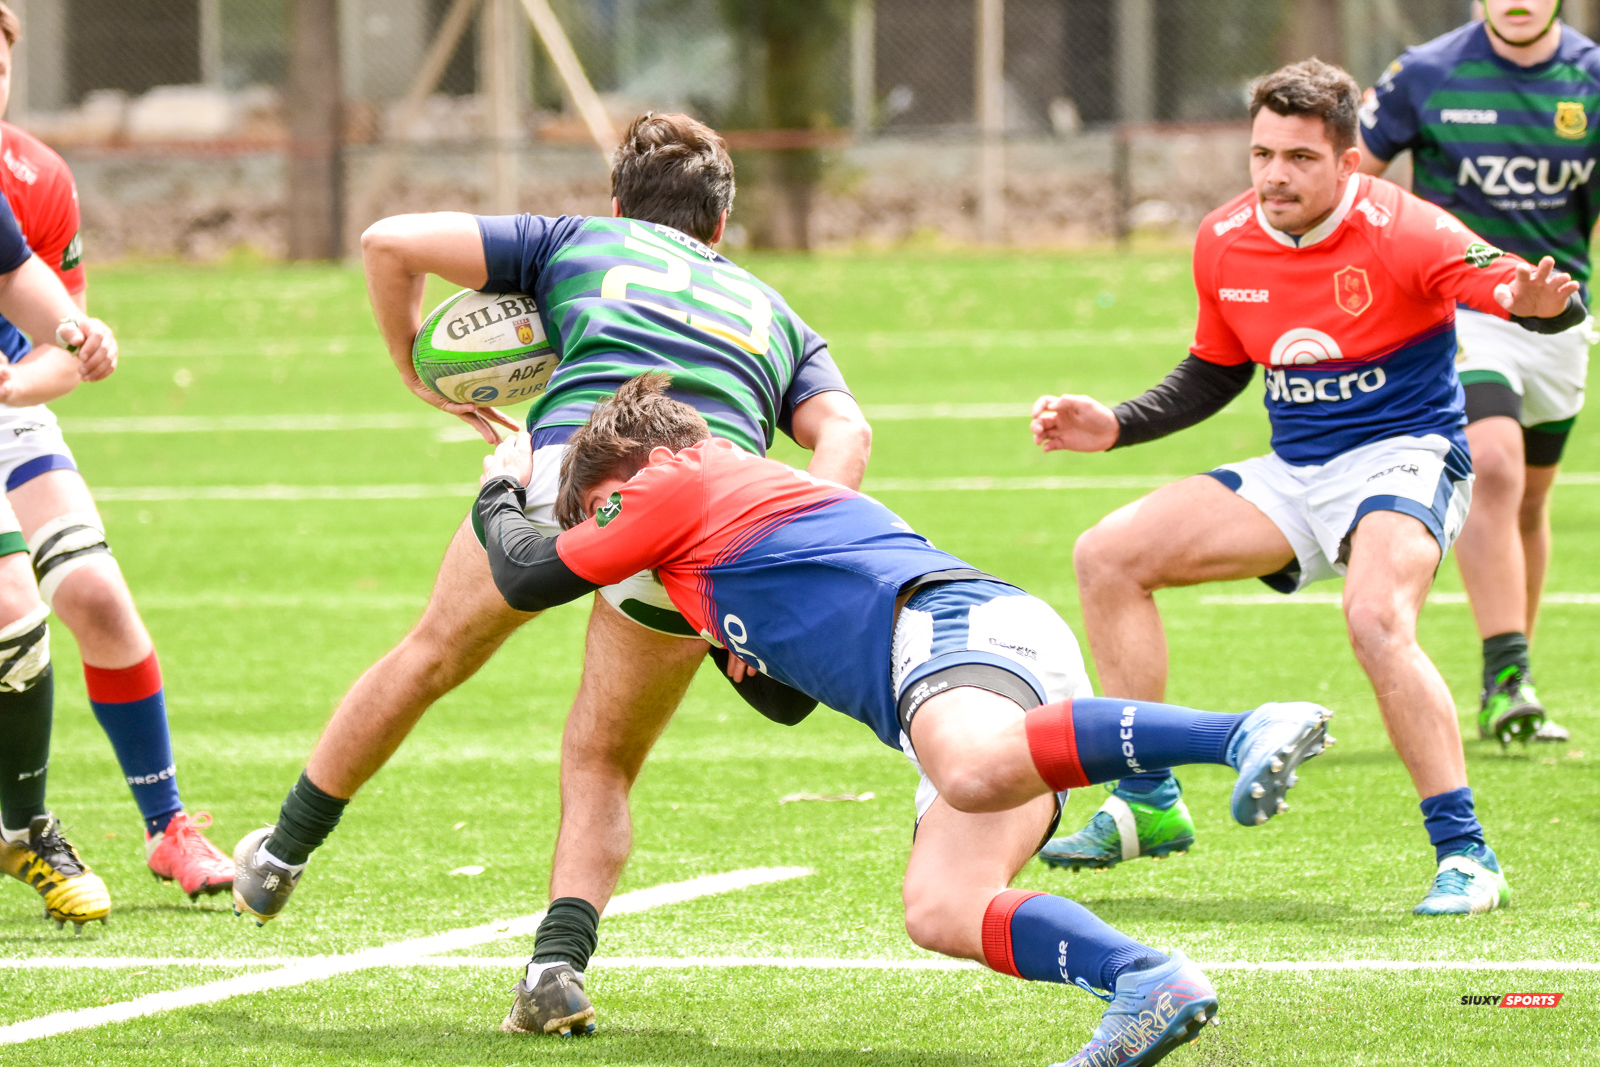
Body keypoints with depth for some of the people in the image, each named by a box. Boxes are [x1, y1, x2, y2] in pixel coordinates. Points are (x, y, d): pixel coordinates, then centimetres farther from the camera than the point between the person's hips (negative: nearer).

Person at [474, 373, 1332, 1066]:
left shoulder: (676, 483, 14)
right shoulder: (761, 488, 41)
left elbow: (527, 577, 22)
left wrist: (500, 492, 39)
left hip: (948, 624, -9)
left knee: (977, 769, -42)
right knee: (938, 907, -9)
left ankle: (1246, 734, -56)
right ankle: (1148, 984, -30)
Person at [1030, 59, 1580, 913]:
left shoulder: (1401, 232, -18)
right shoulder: (1224, 243, 1)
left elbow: (1527, 292, -27)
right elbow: (1214, 373, 19)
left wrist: (1540, 301, -51)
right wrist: (1116, 426, 7)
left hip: (1402, 458, -7)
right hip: (1293, 474, 7)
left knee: (1376, 620, -36)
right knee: (1108, 556, 0)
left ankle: (1463, 854, -28)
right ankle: (1147, 804, 11)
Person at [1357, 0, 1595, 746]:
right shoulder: (1426, 76, -7)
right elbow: (1350, 175, 4)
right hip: (1459, 309, -4)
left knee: (1530, 501, 13)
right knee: (1492, 469, -24)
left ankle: (1510, 686, 26)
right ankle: (1506, 679, -25)